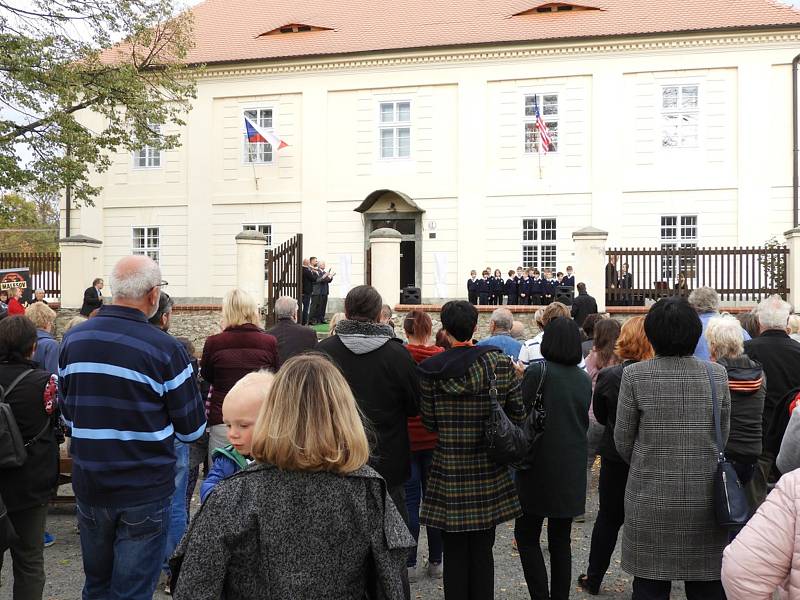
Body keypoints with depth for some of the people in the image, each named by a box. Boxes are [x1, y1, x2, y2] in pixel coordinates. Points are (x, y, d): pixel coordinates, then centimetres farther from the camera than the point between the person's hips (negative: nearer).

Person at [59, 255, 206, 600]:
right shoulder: (165, 349, -17)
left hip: (88, 485, 5)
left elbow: (68, 415, 11)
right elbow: (192, 429, -10)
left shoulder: (73, 339, -1)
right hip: (145, 491, -5)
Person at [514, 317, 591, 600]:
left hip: (541, 467, -6)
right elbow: (584, 421, 13)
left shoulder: (538, 373, -14)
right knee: (561, 539, 14)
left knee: (526, 536, 5)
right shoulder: (584, 378, 5)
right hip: (573, 470, 6)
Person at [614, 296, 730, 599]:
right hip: (706, 501, 2)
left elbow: (623, 440, -1)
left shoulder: (634, 375, -9)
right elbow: (723, 437, 7)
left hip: (651, 499, -2)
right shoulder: (717, 374, -2)